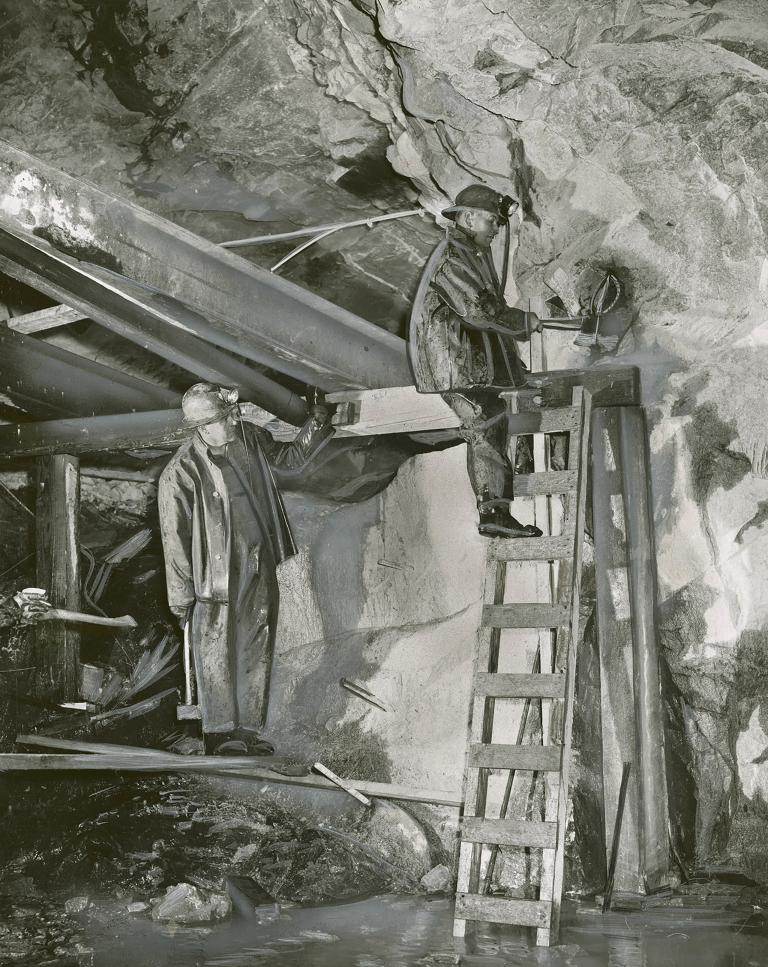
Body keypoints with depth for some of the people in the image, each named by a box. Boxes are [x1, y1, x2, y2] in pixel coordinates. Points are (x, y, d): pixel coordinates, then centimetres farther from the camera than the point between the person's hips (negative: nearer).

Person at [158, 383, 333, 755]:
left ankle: (248, 730, 20)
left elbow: (290, 457, 22)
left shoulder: (250, 439, 1)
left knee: (257, 651, 10)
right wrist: (182, 596, -9)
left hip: (260, 564, 6)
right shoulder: (181, 472, -17)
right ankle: (221, 734, 15)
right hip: (217, 573, -6)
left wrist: (317, 423, 7)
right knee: (217, 654, 3)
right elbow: (174, 538, -11)